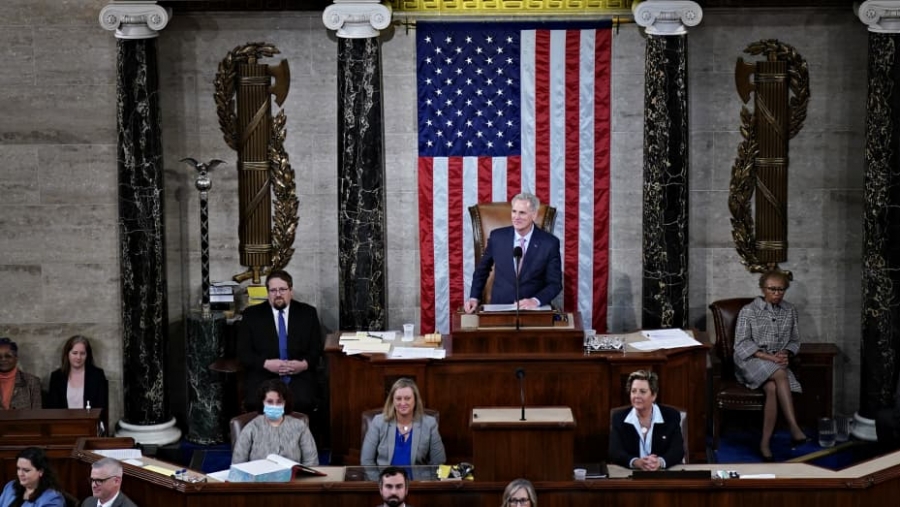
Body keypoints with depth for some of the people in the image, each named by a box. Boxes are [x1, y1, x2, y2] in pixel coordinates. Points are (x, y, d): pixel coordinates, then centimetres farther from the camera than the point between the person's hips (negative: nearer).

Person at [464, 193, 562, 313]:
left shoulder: (550, 243, -4)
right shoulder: (497, 237, 2)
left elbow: (555, 283, -1)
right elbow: (482, 270, 15)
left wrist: (535, 301, -18)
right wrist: (474, 298, 3)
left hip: (533, 310, 0)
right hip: (499, 307, 1)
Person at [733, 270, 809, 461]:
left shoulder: (790, 311, 12)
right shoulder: (749, 311, 0)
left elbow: (794, 340, 18)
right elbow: (742, 344, -6)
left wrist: (786, 354, -6)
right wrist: (769, 357, -18)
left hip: (778, 363, 3)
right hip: (751, 361, -3)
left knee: (773, 388, -33)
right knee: (780, 375, -36)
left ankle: (765, 443, -32)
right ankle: (794, 428, -41)